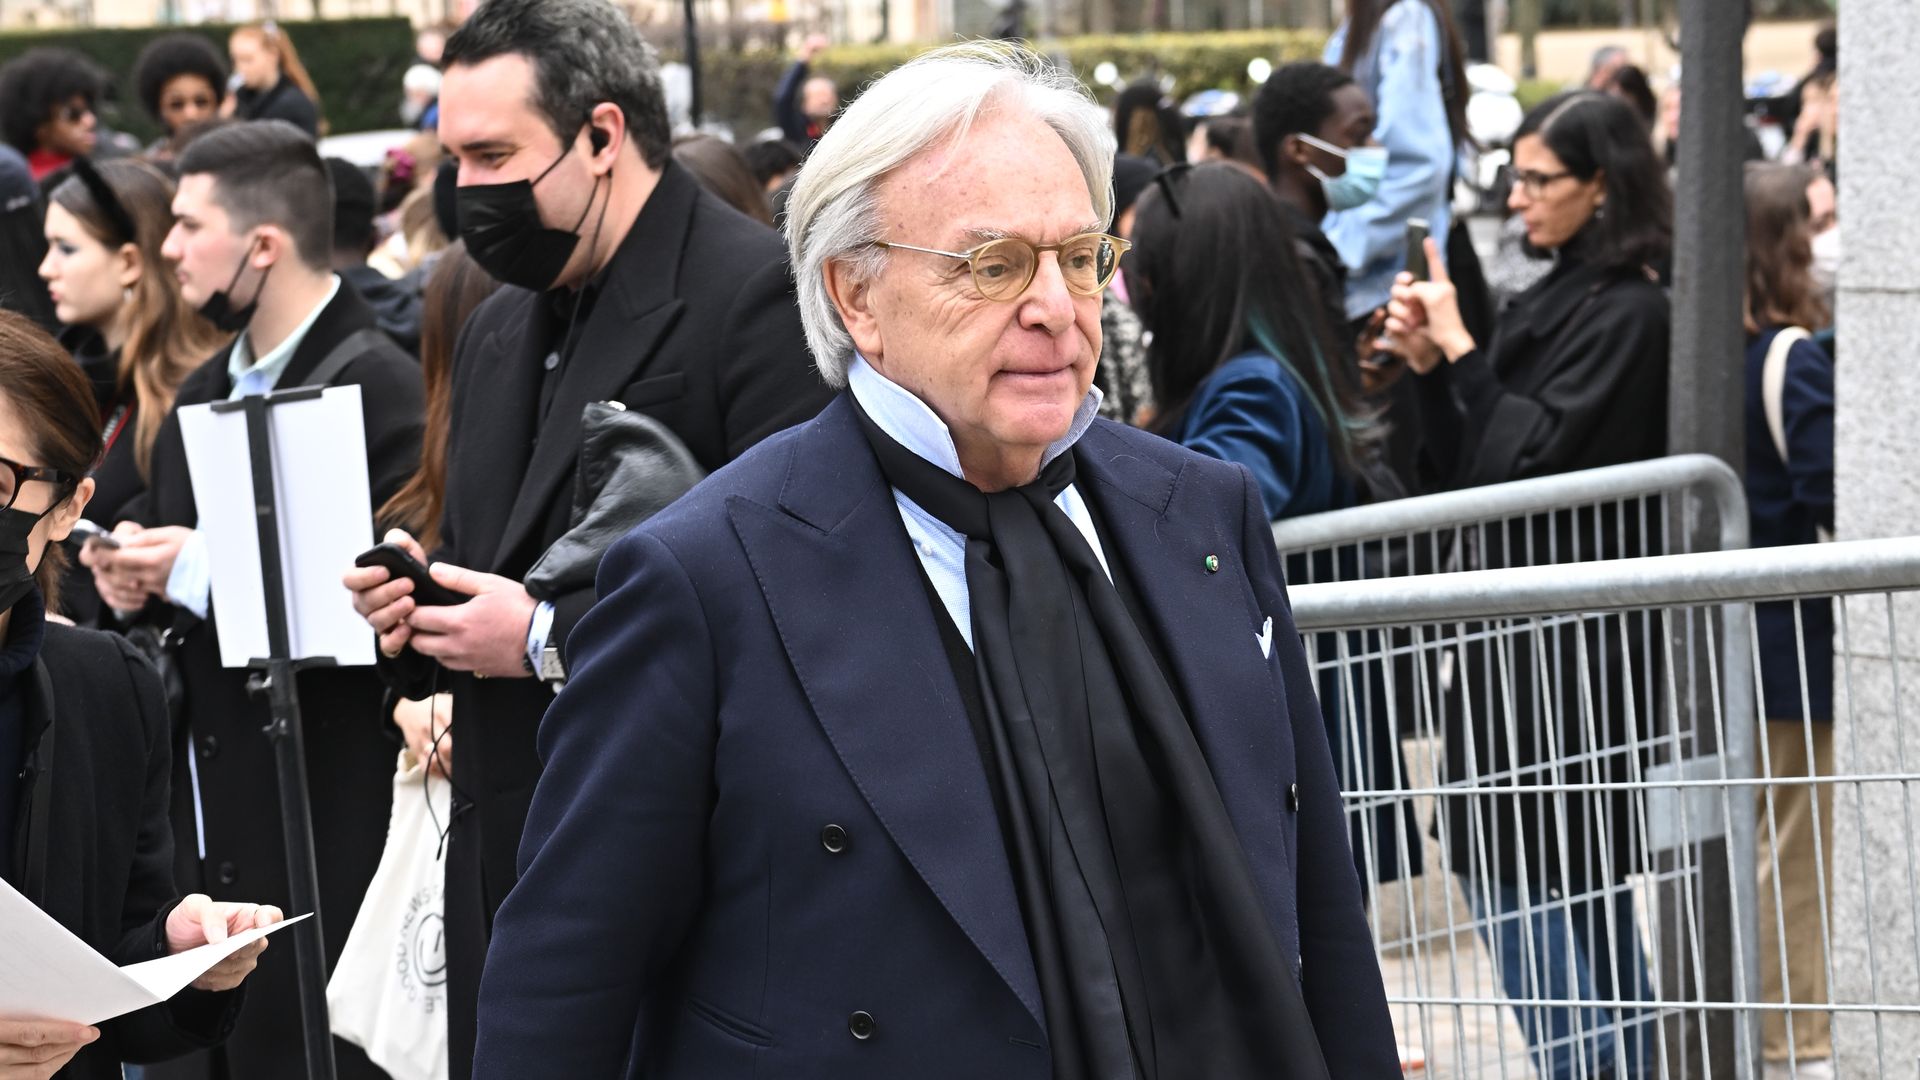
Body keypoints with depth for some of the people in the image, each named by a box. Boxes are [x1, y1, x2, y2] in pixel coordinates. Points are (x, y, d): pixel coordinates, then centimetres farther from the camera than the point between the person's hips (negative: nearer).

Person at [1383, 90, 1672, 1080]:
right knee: (1588, 899, 14)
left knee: (1520, 887, -9)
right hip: (1525, 628, 9)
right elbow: (1471, 465, 15)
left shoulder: (1625, 312, -13)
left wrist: (1458, 349, -10)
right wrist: (1429, 365, 2)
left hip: (1567, 641, -9)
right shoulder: (1559, 298, 13)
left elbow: (1524, 459, -19)